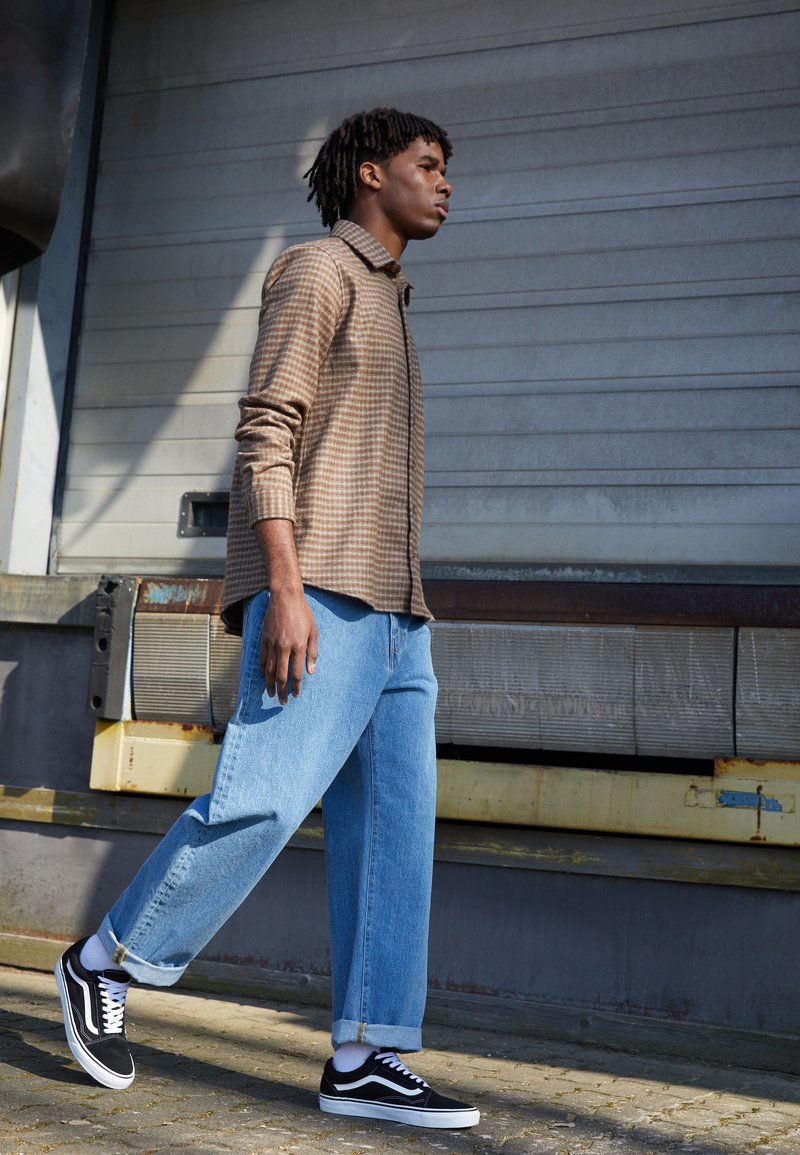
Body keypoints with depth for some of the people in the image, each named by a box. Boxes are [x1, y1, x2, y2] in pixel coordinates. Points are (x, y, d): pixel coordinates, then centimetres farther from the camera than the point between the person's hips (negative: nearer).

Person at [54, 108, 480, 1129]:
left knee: (392, 826, -2)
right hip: (317, 588, -9)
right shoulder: (317, 270, 3)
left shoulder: (384, 303, 29)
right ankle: (104, 966, 2)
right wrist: (286, 588, -21)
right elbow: (266, 431, -10)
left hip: (390, 609, 9)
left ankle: (366, 1060, -2)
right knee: (263, 798, -16)